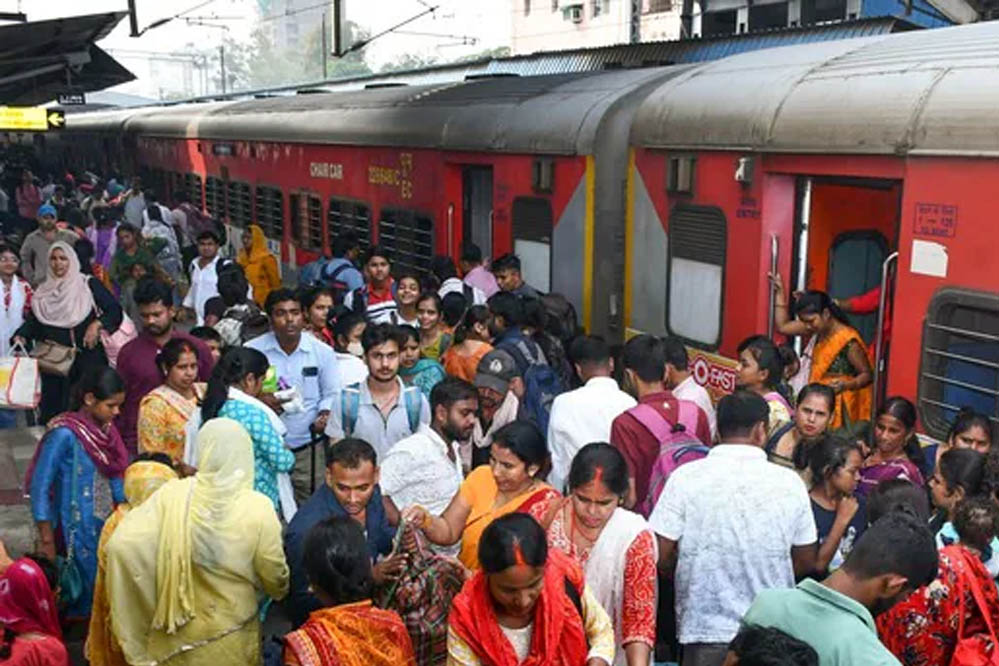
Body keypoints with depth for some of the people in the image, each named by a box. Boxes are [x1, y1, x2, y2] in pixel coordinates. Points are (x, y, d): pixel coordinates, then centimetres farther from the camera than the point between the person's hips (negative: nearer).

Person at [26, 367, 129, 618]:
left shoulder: (106, 429, 4)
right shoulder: (65, 434, -16)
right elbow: (40, 487, -14)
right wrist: (47, 542, -13)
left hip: (107, 526, 6)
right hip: (78, 531, -6)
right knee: (87, 589, 2)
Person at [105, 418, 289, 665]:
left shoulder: (171, 495, -15)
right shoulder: (257, 508, -19)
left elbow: (122, 546, -21)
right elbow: (275, 580, -10)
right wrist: (281, 590, 13)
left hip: (176, 635, 1)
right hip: (232, 641, -1)